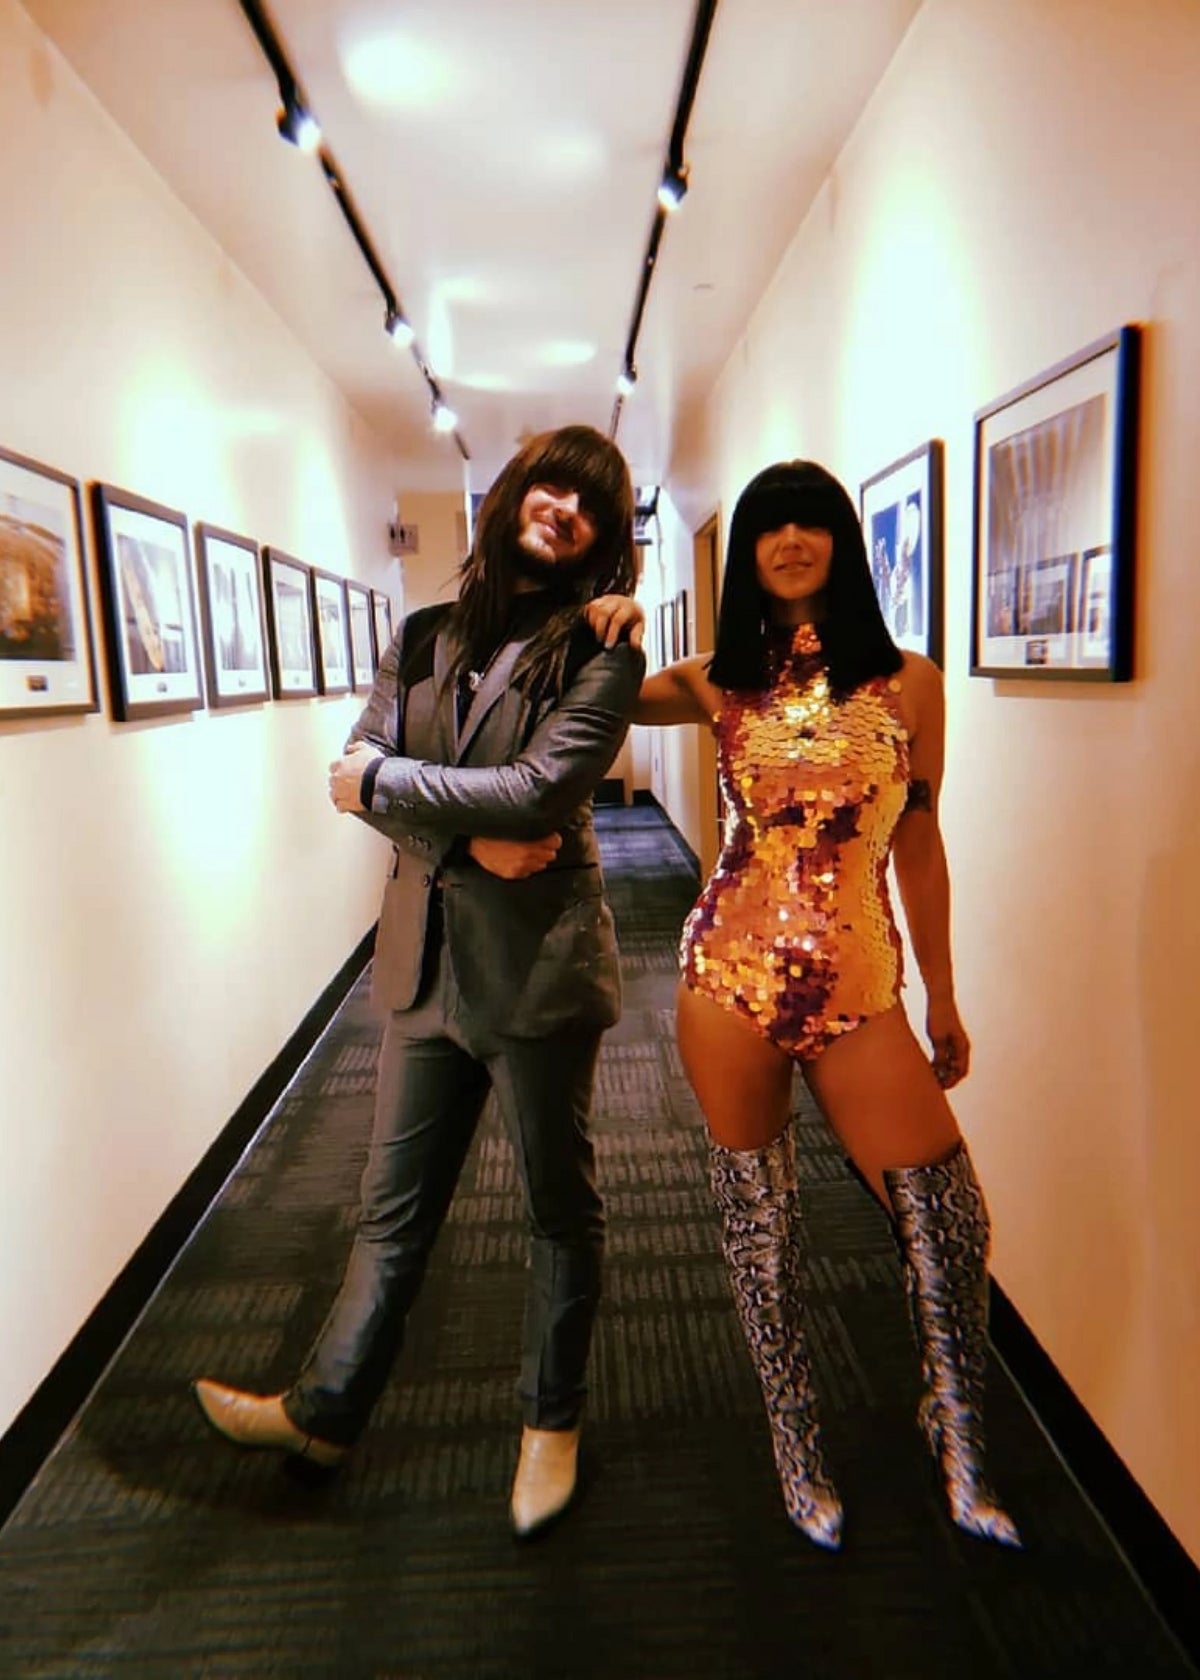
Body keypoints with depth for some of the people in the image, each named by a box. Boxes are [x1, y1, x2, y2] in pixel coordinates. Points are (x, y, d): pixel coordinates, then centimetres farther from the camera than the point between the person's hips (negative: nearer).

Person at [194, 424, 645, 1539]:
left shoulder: (600, 647, -4)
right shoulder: (425, 637, 10)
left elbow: (538, 786, -16)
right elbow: (362, 768, 0)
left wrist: (384, 782, -8)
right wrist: (469, 838, -14)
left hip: (537, 958, -3)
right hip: (427, 955, 4)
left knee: (558, 1203, 14)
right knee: (393, 1204, 17)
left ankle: (551, 1422, 36)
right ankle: (326, 1410, 35)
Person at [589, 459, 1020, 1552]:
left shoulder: (907, 683, 4)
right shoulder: (719, 684, 6)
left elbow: (918, 846, 8)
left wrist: (944, 1000, 11)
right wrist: (604, 638, -5)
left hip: (858, 981, 0)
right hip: (733, 971, 1)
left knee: (947, 1216, 0)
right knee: (758, 1220, 11)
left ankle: (962, 1457, 27)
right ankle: (799, 1450, 34)